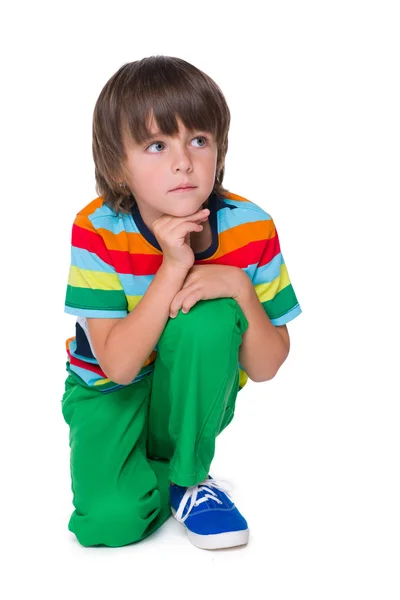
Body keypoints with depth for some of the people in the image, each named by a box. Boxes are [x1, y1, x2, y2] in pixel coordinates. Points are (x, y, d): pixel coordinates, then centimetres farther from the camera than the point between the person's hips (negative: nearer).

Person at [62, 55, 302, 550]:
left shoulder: (251, 229, -17)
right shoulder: (98, 231, -22)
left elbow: (266, 368, -13)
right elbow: (119, 365, -27)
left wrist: (240, 288, -31)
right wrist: (172, 268, -35)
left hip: (192, 397, 2)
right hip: (110, 393, -1)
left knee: (207, 317, -31)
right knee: (110, 518, -27)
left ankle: (186, 477, -10)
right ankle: (159, 471, 10)